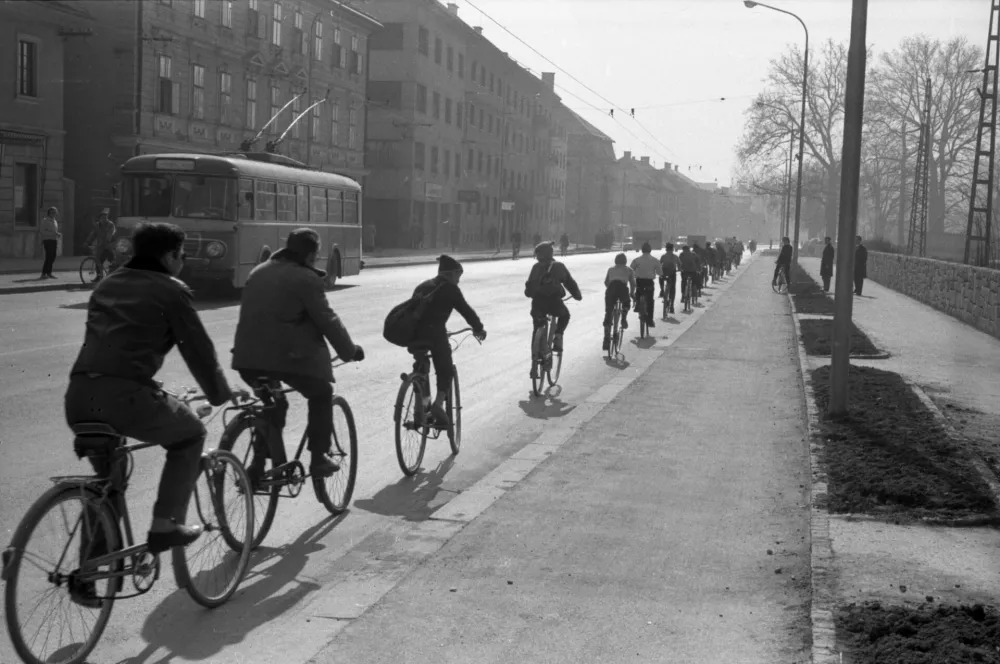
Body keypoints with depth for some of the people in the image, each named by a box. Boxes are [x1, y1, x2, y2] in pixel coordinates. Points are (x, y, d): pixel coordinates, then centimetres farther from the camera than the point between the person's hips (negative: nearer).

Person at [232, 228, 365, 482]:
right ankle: (319, 457, 12)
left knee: (271, 403, 25)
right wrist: (350, 350, 6)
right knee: (321, 394, 17)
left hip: (248, 356, 7)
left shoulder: (258, 272, 16)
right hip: (288, 355, -6)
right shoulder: (305, 279, -7)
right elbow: (327, 320, -6)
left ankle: (259, 464, 16)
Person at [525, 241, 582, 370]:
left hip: (538, 303, 2)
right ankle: (558, 337, 9)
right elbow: (570, 283, 11)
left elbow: (529, 285, 10)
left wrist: (530, 294, 30)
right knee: (565, 315, 33)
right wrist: (577, 295, 25)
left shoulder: (536, 267, 10)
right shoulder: (559, 267, 7)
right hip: (554, 301, -2)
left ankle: (534, 365, 10)